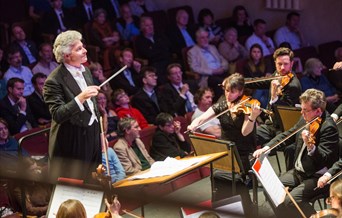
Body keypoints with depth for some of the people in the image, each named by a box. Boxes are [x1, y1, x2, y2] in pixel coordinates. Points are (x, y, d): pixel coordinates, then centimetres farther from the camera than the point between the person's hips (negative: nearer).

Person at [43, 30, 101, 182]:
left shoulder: (85, 71, 9)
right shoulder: (54, 81, -17)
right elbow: (57, 116, -23)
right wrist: (80, 98, -34)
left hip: (92, 136, 8)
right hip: (73, 143, -7)